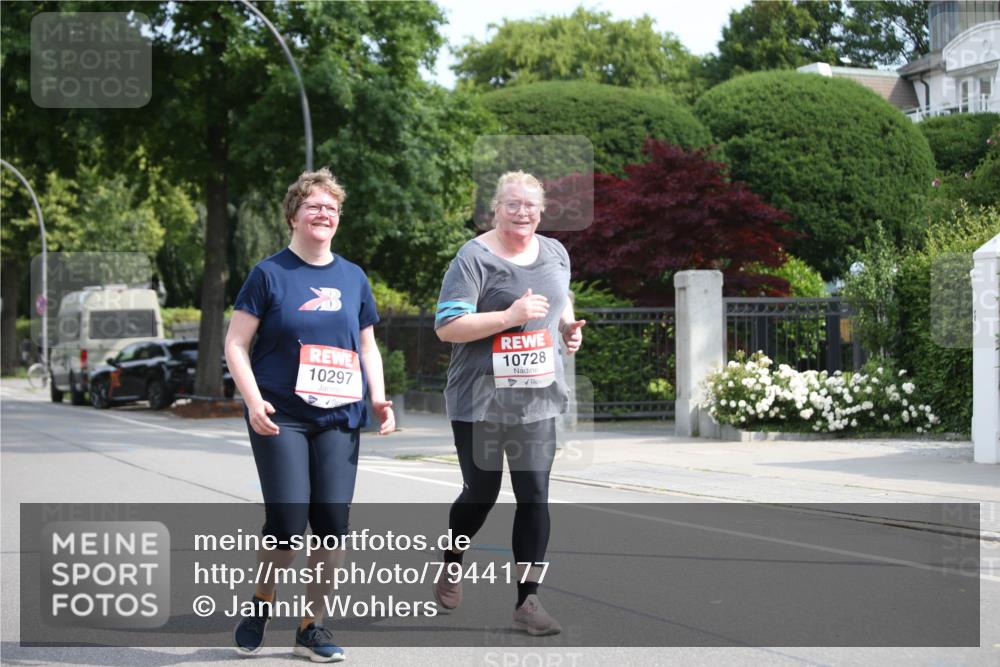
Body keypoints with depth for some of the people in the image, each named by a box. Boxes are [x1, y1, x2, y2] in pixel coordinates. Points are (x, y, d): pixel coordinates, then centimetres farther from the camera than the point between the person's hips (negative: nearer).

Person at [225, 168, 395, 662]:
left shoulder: (353, 278, 13)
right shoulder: (270, 274, 0)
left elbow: (367, 346, 20)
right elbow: (236, 344, -1)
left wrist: (378, 398, 5)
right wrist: (253, 400, -15)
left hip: (339, 418, 4)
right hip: (281, 418, -4)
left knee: (333, 521, -2)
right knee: (287, 521, -11)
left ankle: (312, 626, 12)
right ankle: (262, 602, 17)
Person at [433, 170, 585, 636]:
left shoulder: (555, 254, 9)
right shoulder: (474, 258, -10)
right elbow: (446, 327, -16)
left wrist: (568, 327, 6)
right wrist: (510, 317, -23)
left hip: (537, 397, 4)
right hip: (480, 400, -4)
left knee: (534, 496, -3)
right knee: (481, 492, 9)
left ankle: (527, 600, 3)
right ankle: (451, 564, 39)